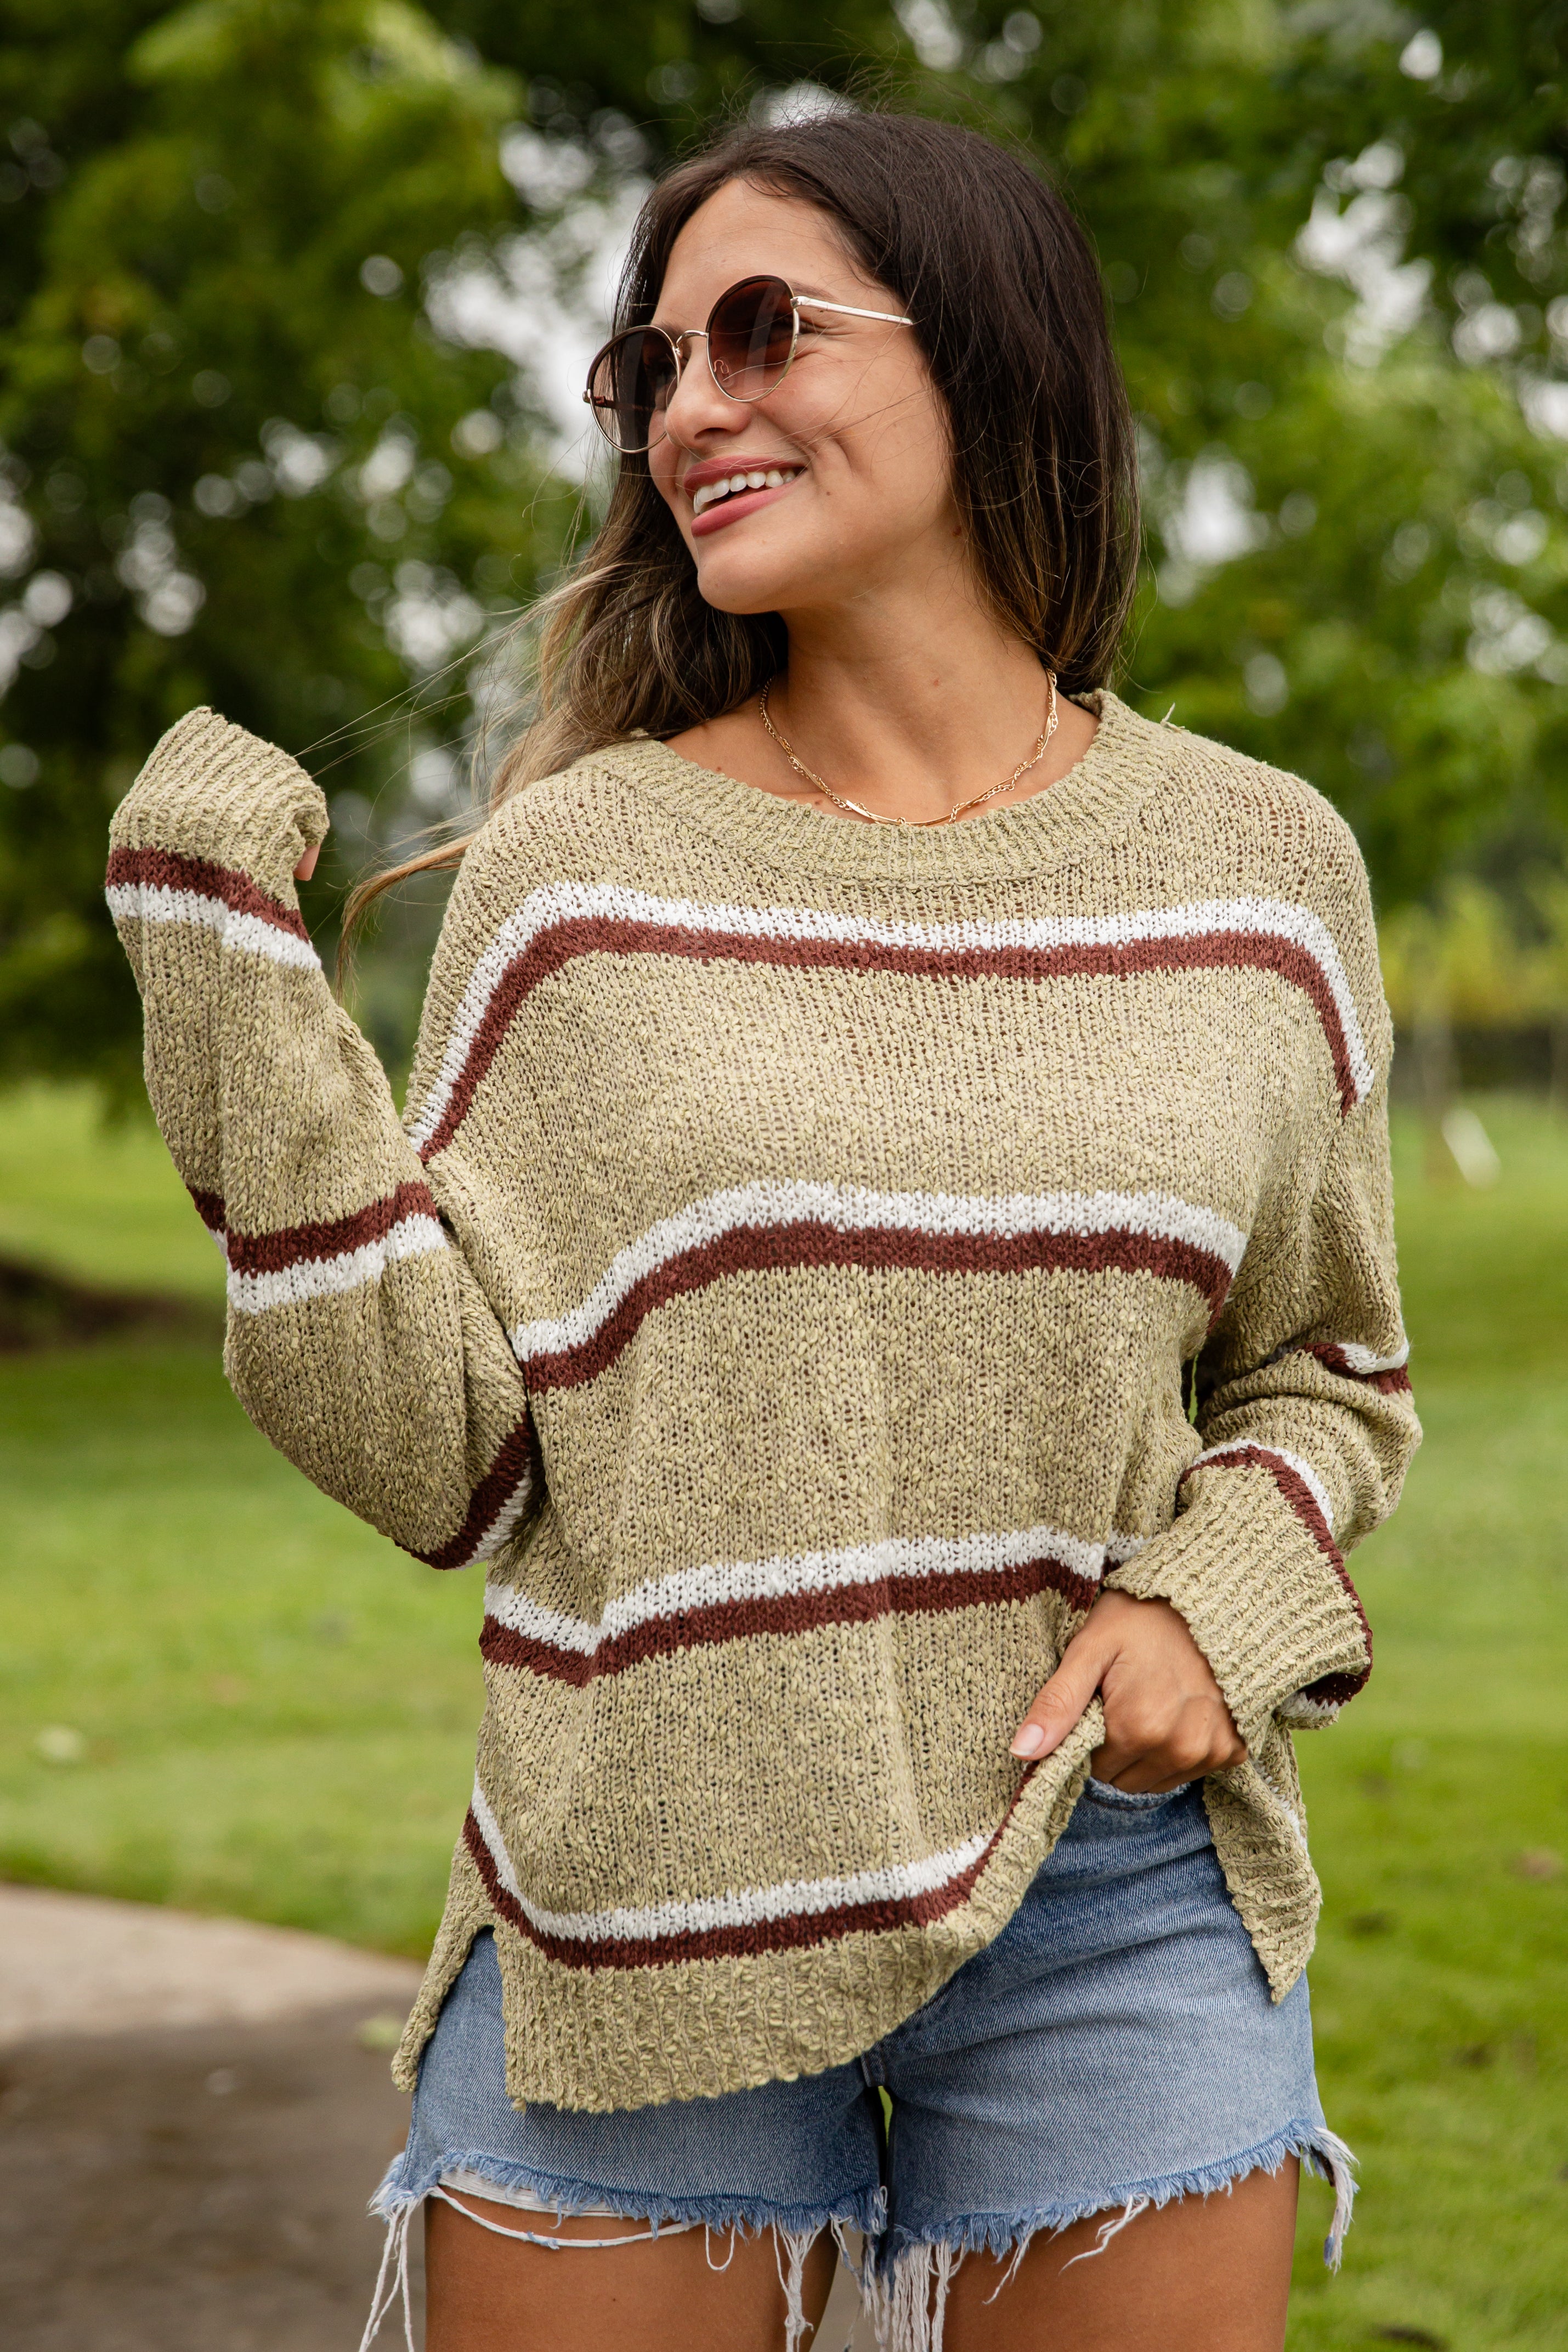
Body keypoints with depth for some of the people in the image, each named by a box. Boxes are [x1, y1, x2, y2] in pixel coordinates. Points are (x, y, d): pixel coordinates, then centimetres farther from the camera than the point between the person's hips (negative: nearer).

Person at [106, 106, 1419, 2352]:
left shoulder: (1258, 873, 3)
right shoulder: (580, 872, -2)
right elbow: (436, 1453, -5)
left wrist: (1221, 1595, -7)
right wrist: (226, 956, -11)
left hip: (1117, 1905, 1)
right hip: (641, 1917, -1)